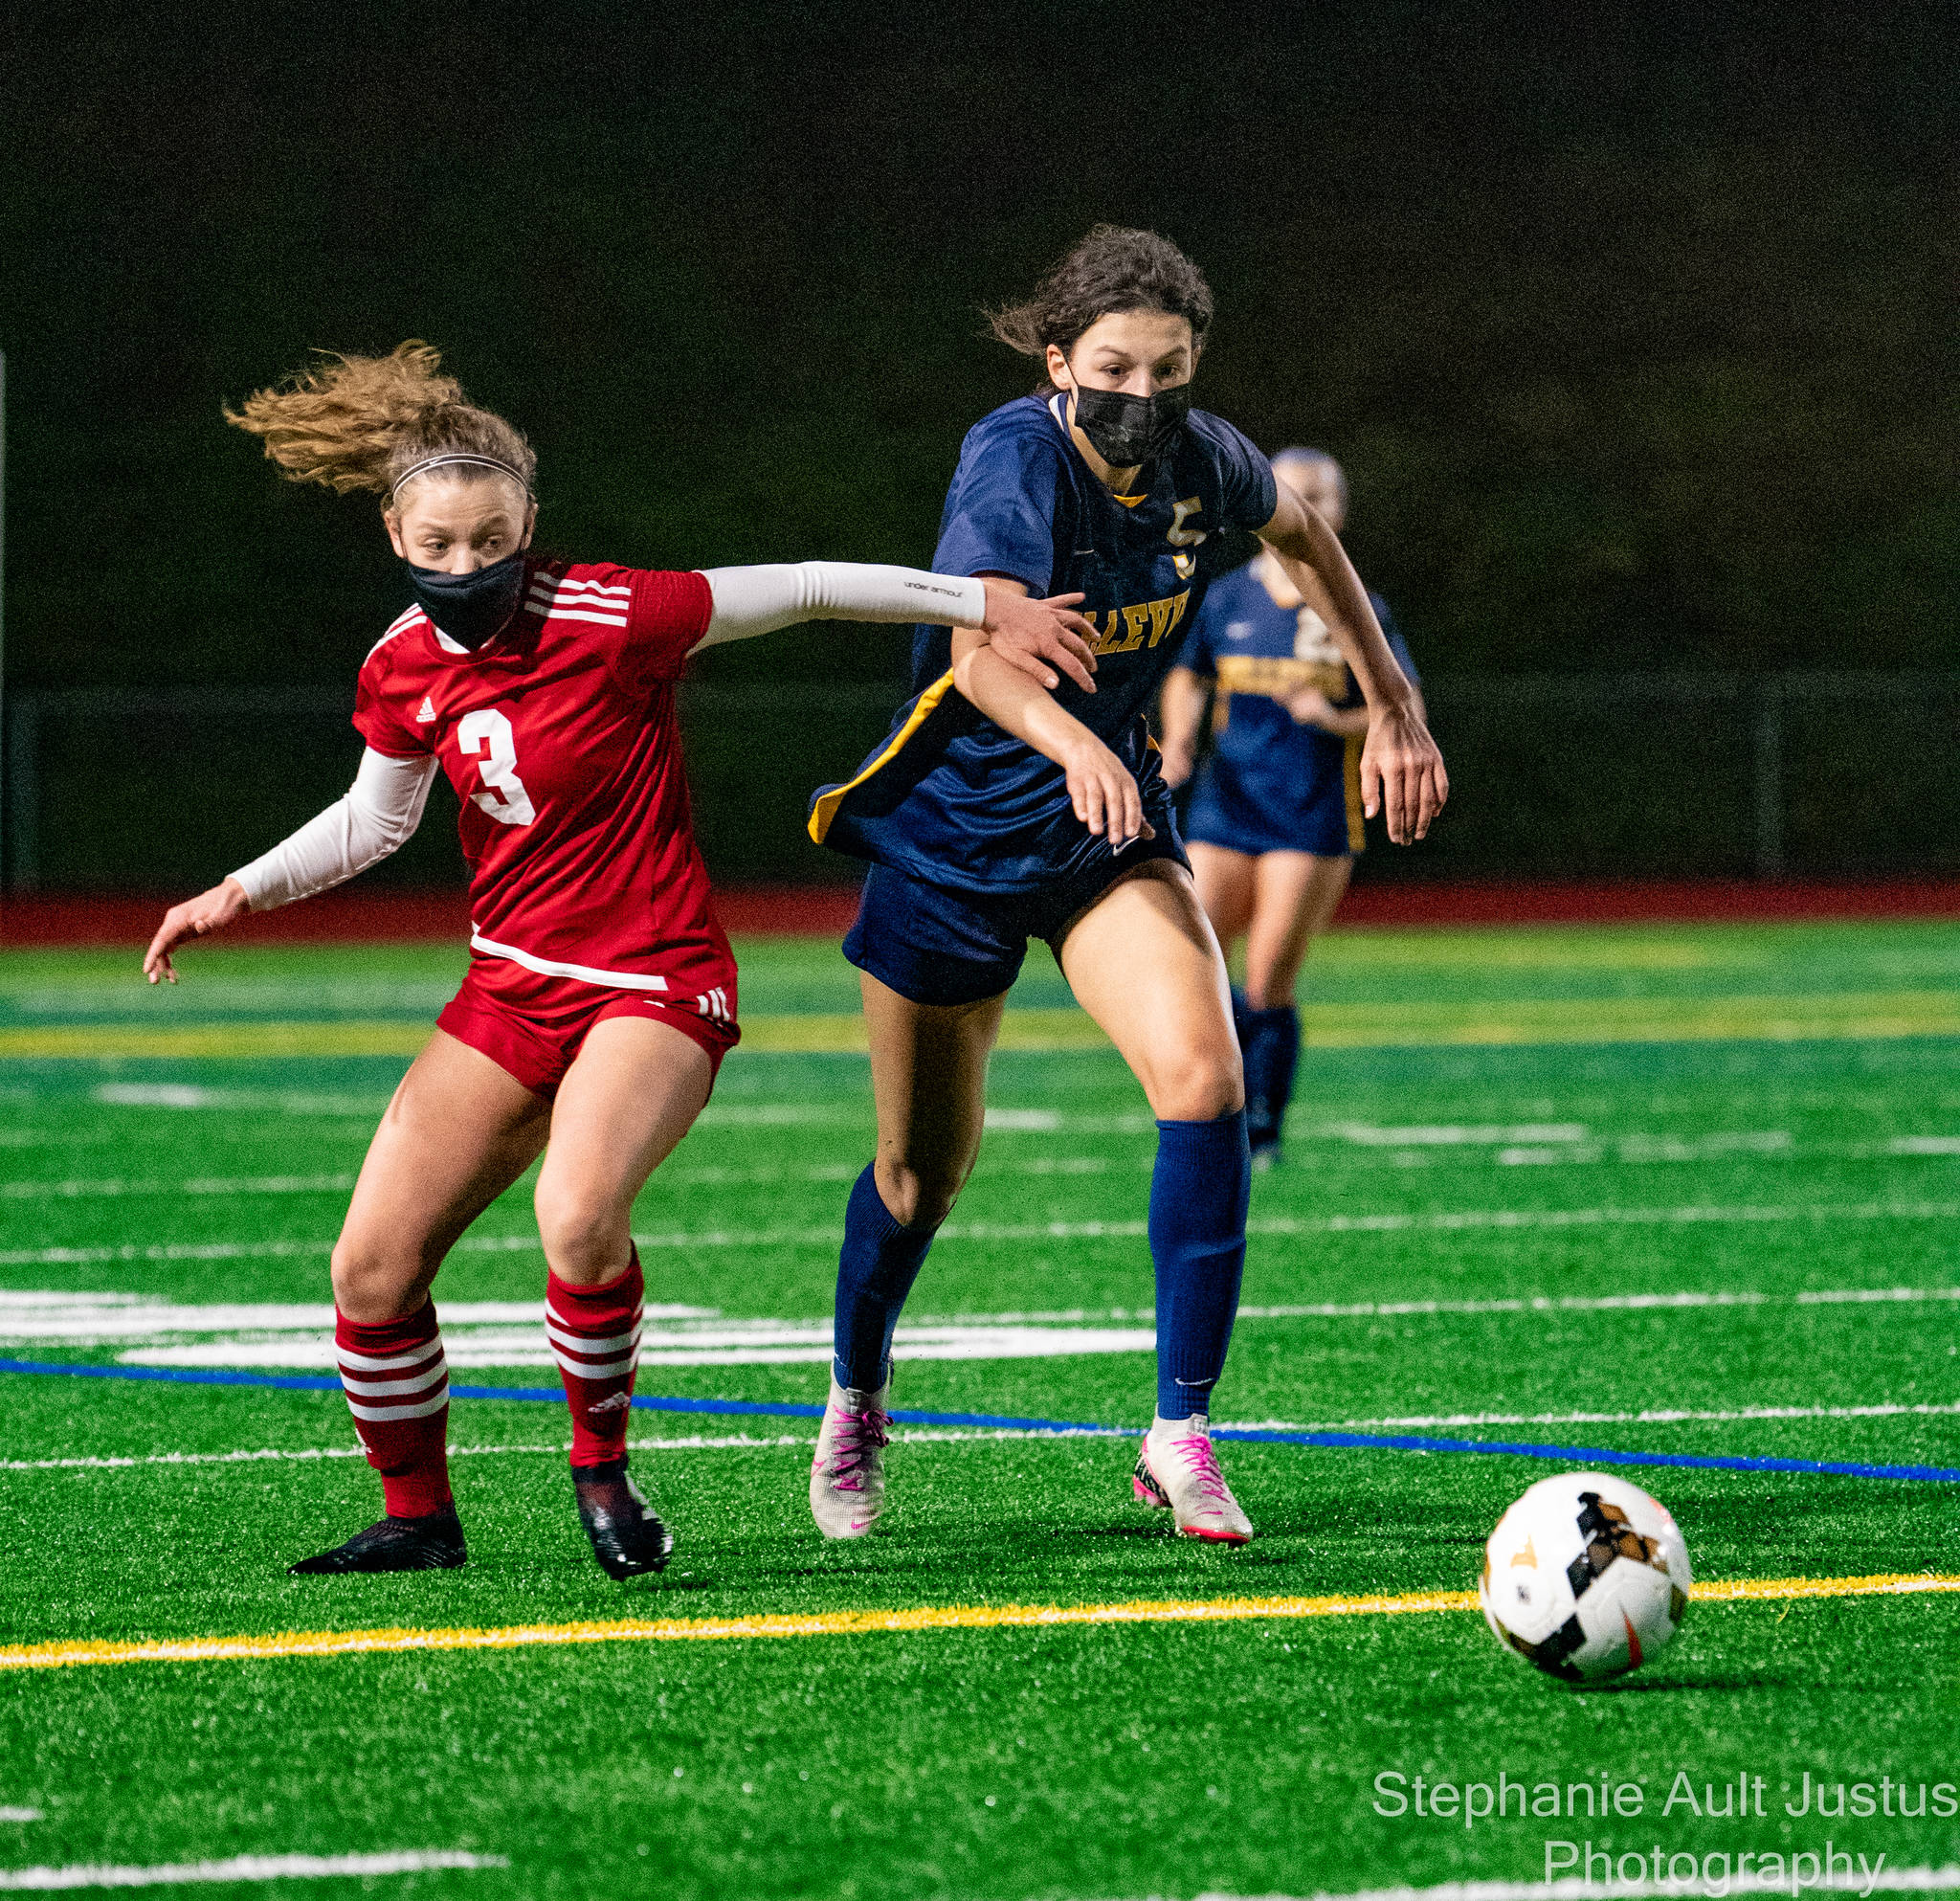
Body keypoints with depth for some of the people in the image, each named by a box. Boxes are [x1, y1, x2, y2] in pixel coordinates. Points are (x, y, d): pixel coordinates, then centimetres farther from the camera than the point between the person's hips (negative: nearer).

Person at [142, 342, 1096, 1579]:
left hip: (654, 984, -6)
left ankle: (602, 1468, -8)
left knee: (579, 1221, -33)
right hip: (511, 992, 6)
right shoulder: (404, 668, 0)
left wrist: (985, 605, -4)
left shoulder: (608, 619, -18)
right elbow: (376, 818, 18)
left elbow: (801, 590, -10)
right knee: (373, 1271, -2)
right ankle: (418, 1516, 20)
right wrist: (240, 895, 8)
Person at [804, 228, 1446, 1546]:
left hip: (1111, 830, 3)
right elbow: (980, 648, -40)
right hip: (950, 833, -3)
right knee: (923, 1166, 9)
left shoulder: (1200, 461, -7)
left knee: (1204, 1080, -23)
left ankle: (1182, 1433, -16)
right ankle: (857, 1404, 40)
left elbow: (1304, 537, 17)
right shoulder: (1018, 462, -24)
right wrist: (1071, 743, -59)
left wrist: (1392, 704, 16)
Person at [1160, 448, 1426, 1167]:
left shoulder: (1356, 609, -2)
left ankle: (1263, 1131, 9)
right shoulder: (1227, 599, 6)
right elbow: (1187, 676, 22)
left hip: (1312, 822, -3)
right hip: (1224, 811, 3)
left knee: (1268, 986, -7)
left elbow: (1405, 708, -4)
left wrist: (1341, 721, -22)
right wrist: (1179, 740, 5)